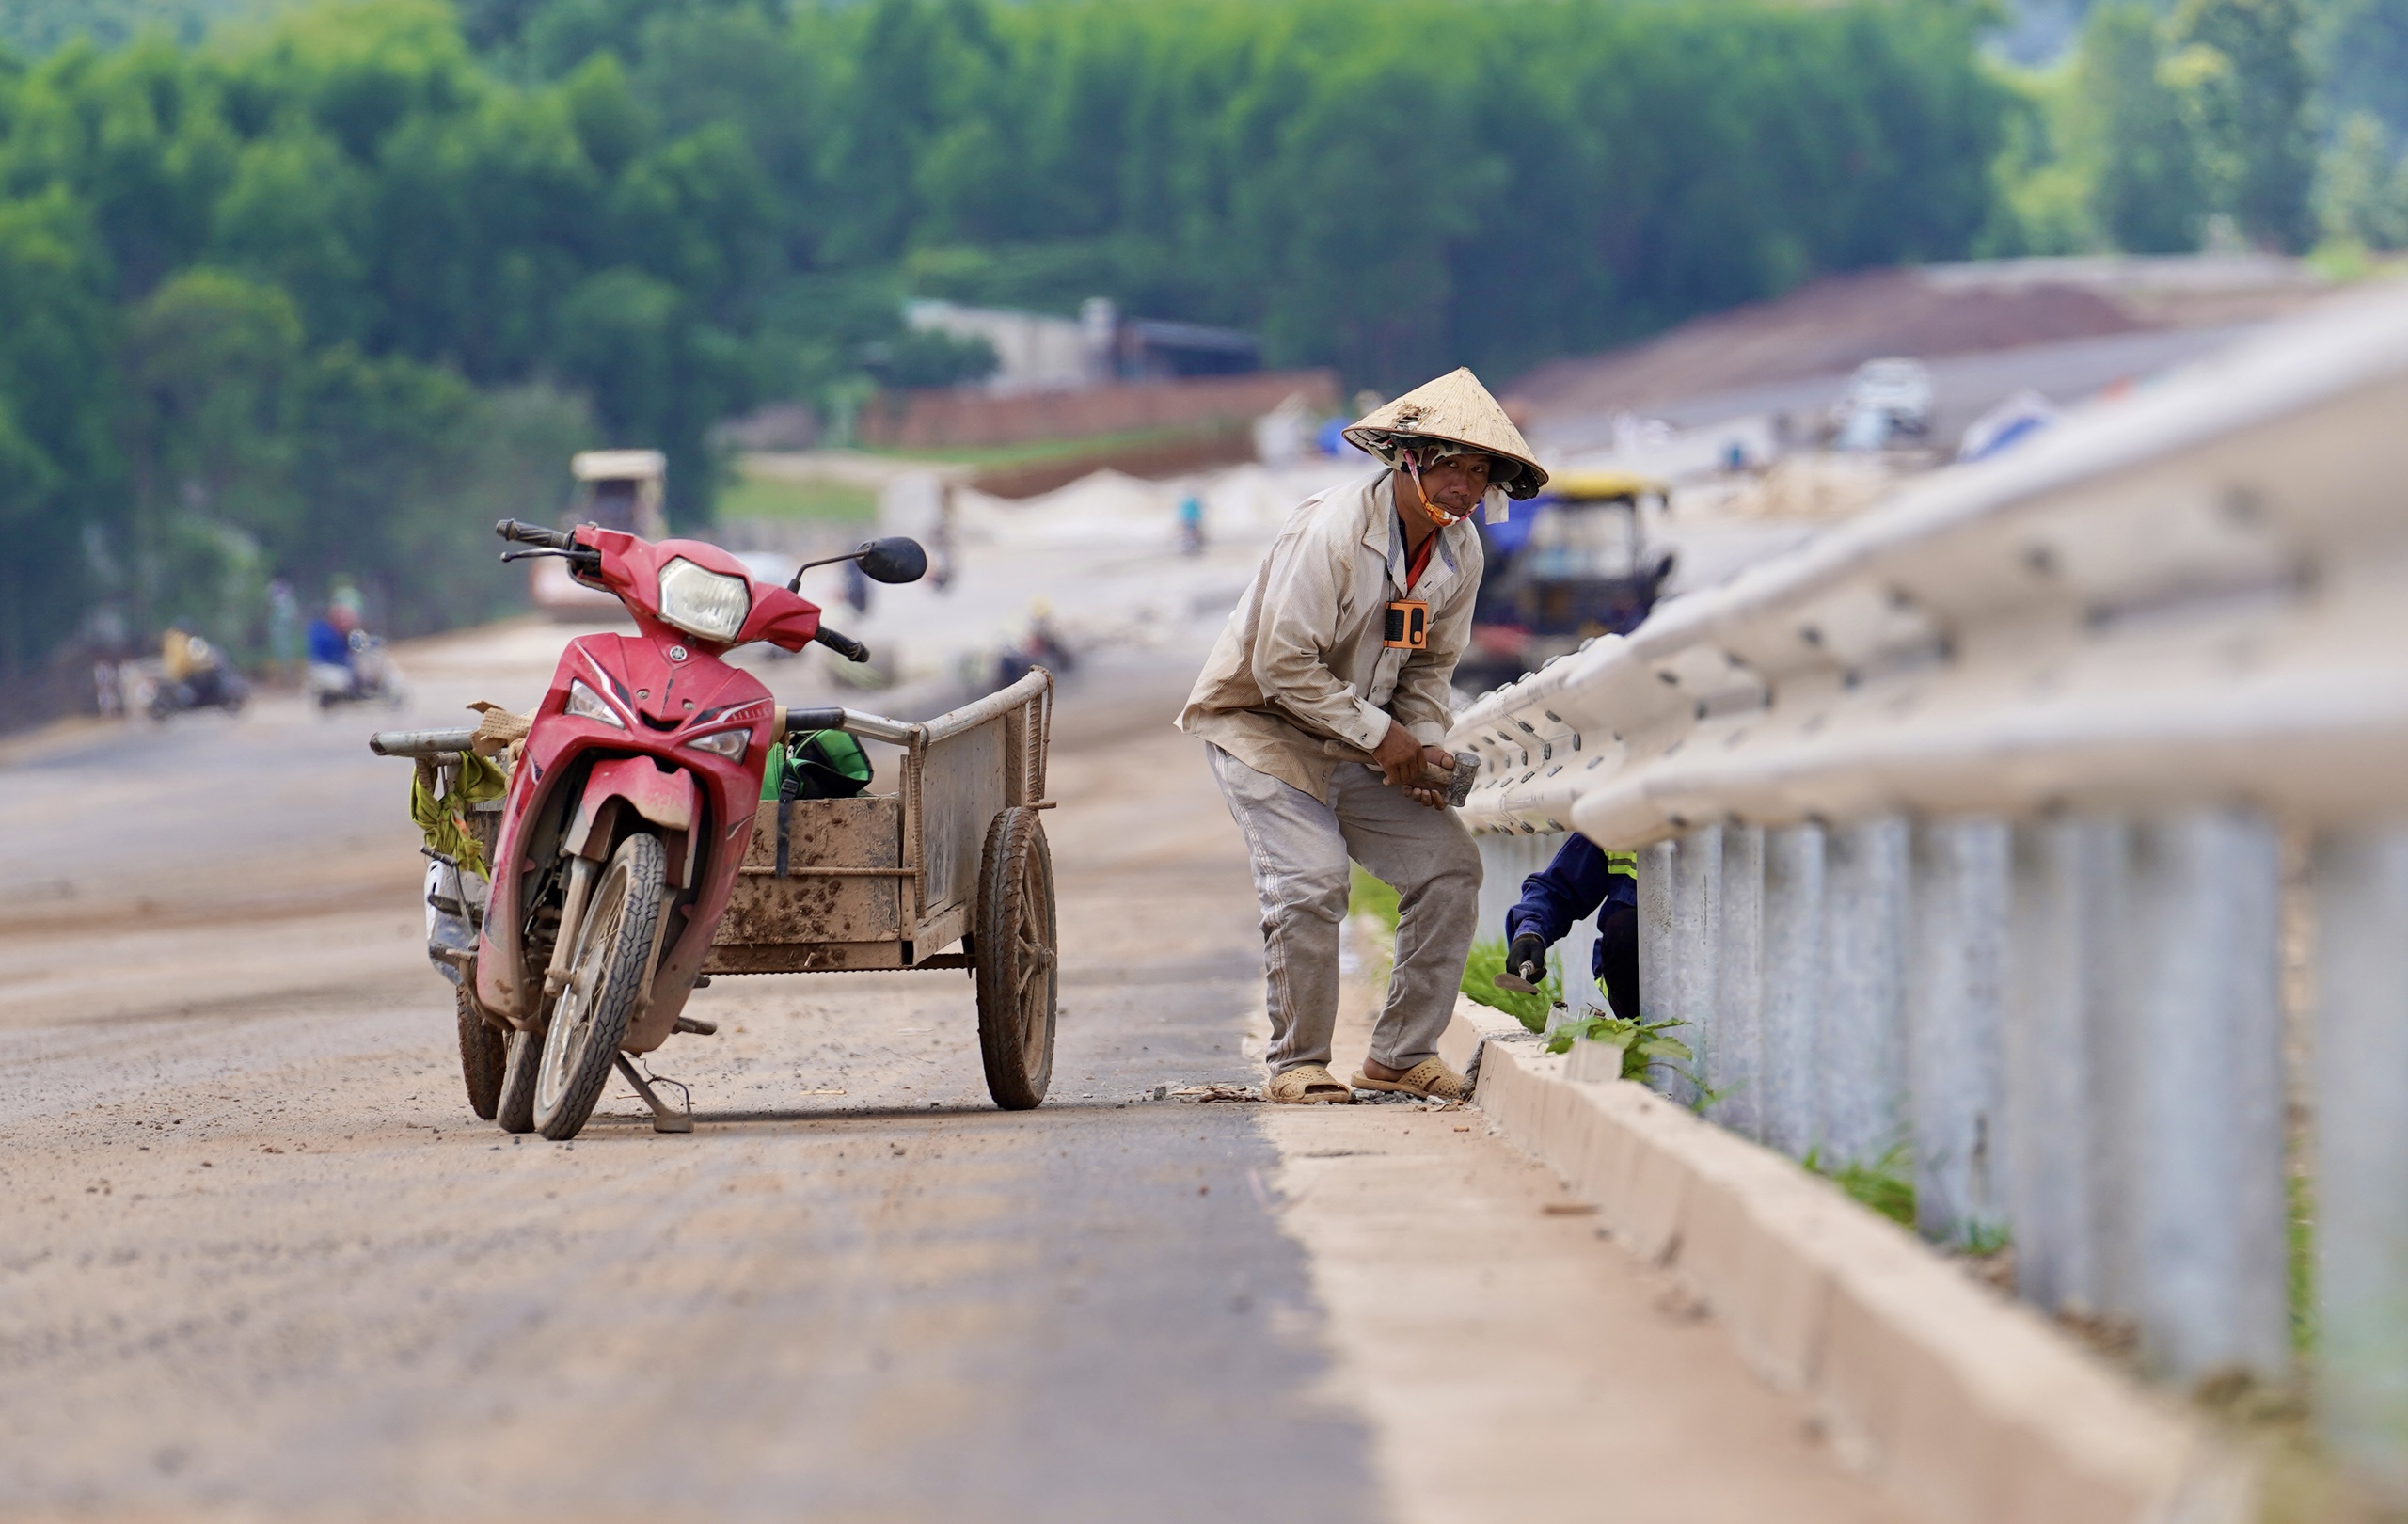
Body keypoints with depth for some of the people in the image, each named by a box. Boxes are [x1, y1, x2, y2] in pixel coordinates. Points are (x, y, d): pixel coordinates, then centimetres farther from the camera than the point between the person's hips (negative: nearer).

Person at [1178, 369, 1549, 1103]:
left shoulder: (1459, 552, -2)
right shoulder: (1332, 532, -25)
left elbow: (1427, 666, 9)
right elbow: (1283, 666, -25)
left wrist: (1425, 746, -10)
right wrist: (1380, 736, -23)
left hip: (1358, 741, 7)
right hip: (1260, 723, -7)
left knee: (1449, 863, -4)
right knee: (1311, 879, -23)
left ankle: (1401, 1054, 5)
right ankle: (1297, 1064, -6)